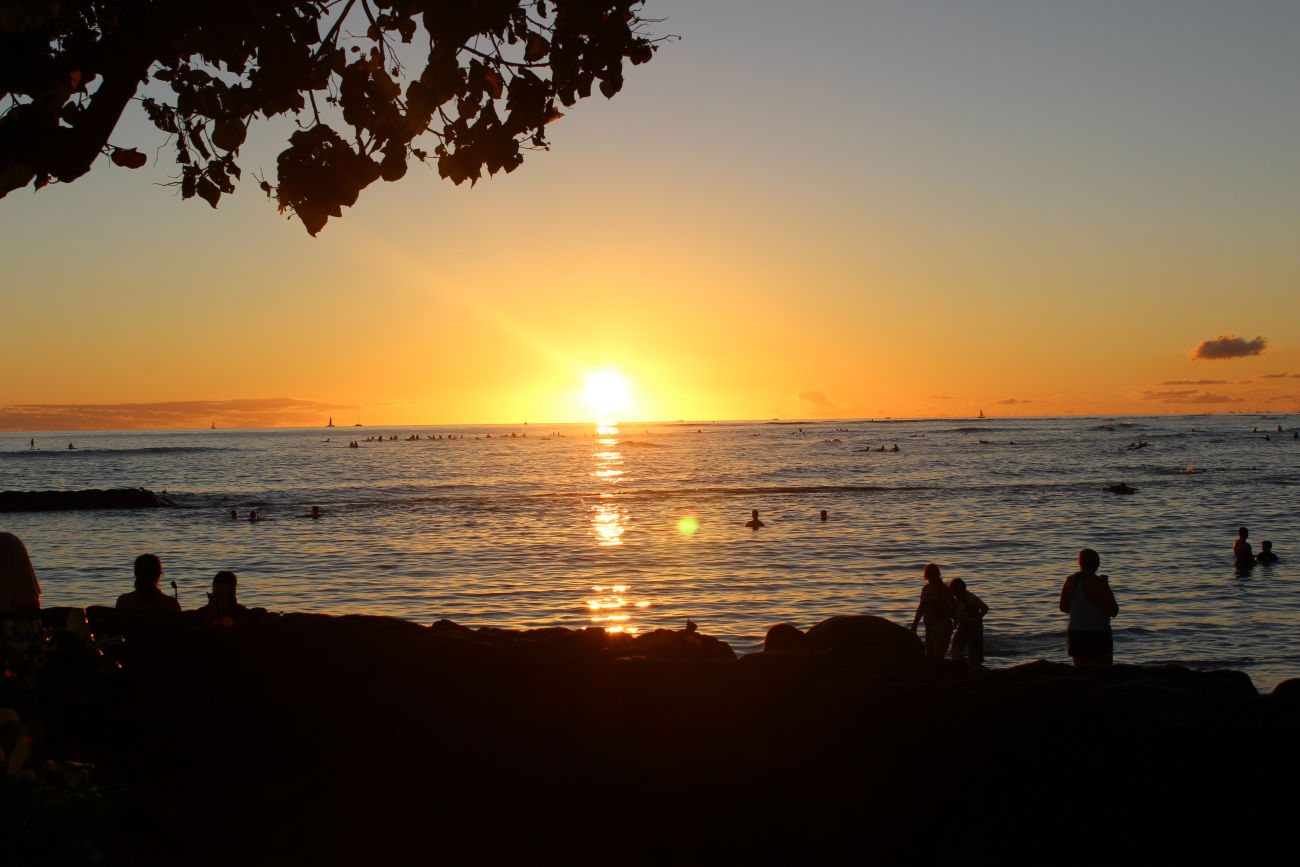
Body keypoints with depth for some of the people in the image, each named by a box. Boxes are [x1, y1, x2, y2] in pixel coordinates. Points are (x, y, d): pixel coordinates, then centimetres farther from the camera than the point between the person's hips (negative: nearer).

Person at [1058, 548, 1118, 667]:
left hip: (1075, 635, 5)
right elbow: (1113, 611, -12)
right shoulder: (1099, 583, -16)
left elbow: (1064, 608, 11)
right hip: (1097, 635, -5)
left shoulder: (1070, 581, 1)